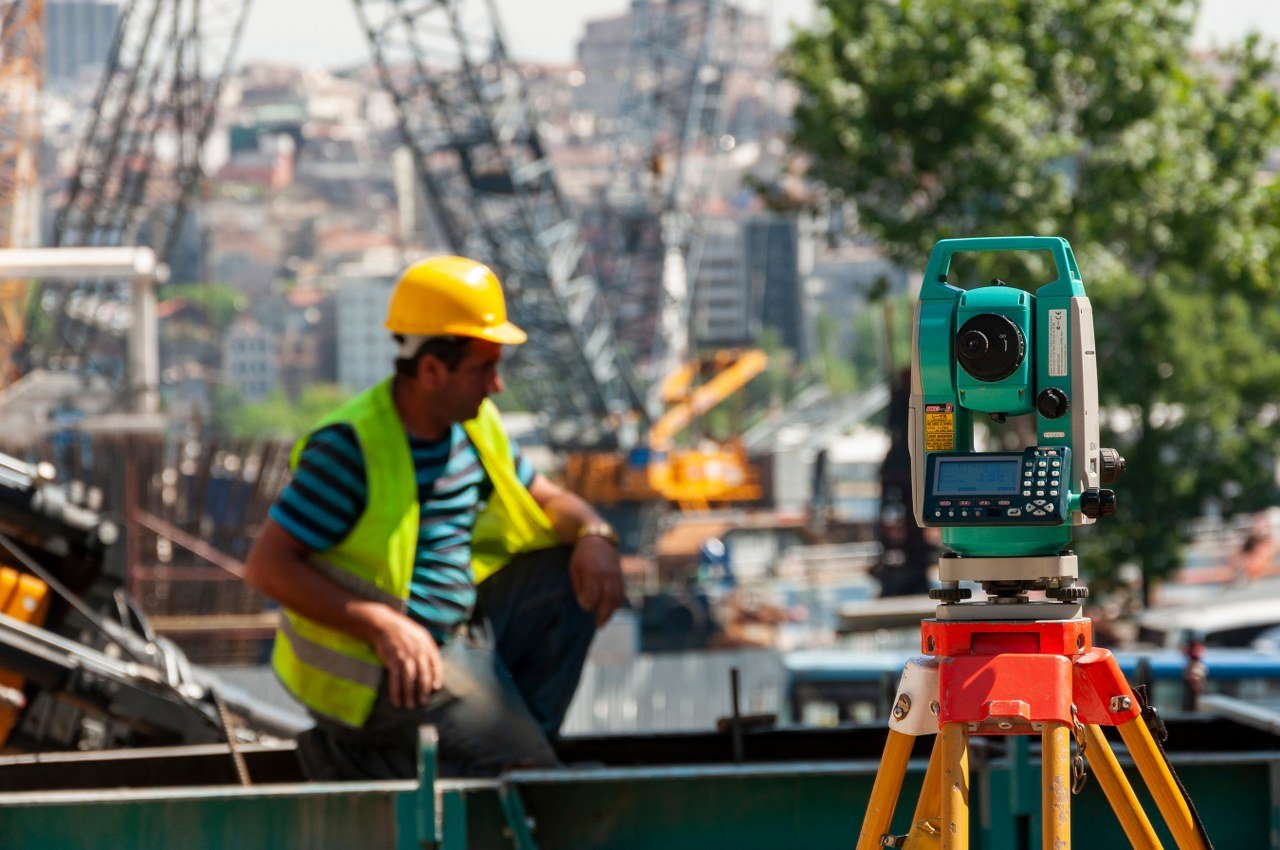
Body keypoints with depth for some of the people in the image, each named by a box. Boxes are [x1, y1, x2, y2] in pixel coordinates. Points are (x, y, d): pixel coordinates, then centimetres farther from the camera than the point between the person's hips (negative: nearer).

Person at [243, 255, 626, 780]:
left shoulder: (475, 424, 7)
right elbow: (267, 565, -21)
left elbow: (545, 499, 21)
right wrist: (382, 625, -29)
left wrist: (594, 535, -4)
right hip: (377, 666, -9)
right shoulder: (351, 446, -18)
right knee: (525, 765, -21)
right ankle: (354, 760, -7)